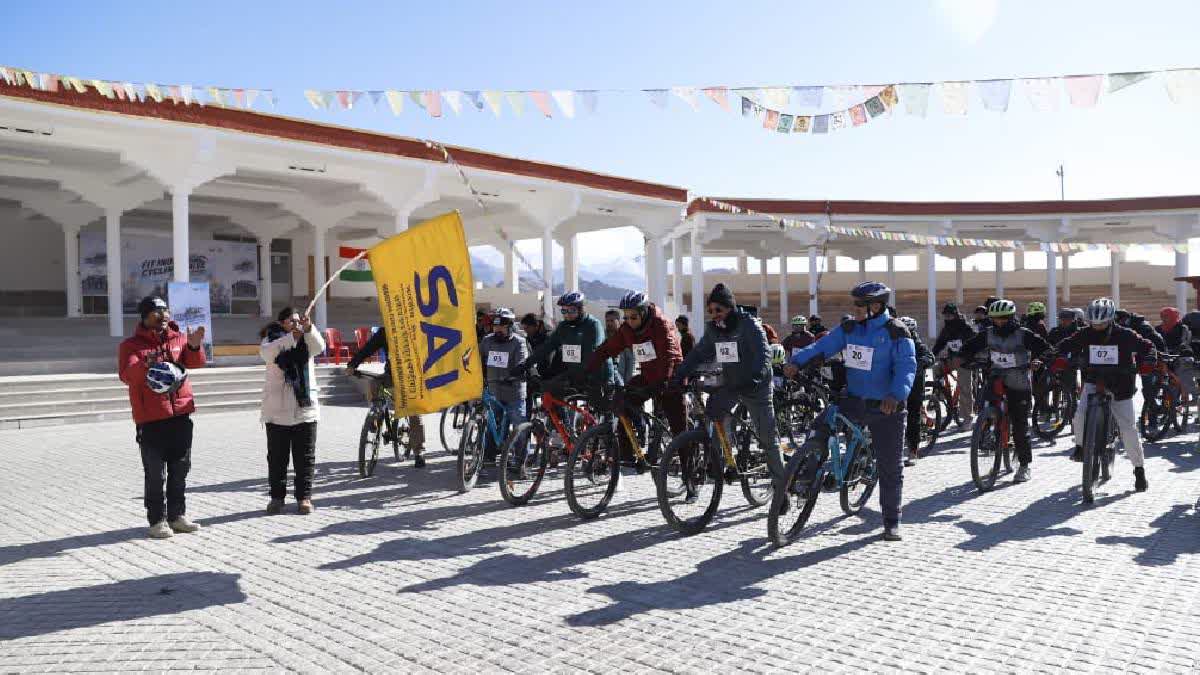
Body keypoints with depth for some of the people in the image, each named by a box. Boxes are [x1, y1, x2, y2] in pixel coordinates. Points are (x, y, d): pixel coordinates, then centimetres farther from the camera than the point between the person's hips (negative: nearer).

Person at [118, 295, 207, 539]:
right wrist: (144, 366, -36)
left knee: (180, 470, 11)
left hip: (180, 414, 4)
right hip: (150, 419, -4)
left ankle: (177, 516, 21)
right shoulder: (132, 344, -1)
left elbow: (195, 362, -4)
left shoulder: (179, 338, 10)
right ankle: (157, 520, 8)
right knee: (155, 473, 0)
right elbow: (125, 374, -15)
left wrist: (194, 346, -25)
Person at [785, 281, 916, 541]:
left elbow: (907, 367, -21)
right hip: (853, 401, 4)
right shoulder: (849, 328, 3)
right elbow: (822, 346, -2)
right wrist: (798, 360, -20)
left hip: (886, 407, -4)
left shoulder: (896, 333, -11)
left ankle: (891, 522, 17)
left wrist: (896, 395, -39)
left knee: (889, 466, 4)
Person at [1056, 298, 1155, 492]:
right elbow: (1066, 346, 0)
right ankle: (1080, 446, 4)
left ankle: (1139, 469, 12)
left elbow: (1147, 346, 0)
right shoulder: (1085, 335, -4)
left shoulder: (1125, 335, -8)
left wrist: (1148, 360, -21)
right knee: (1081, 414, -24)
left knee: (1129, 428, -2)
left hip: (1120, 387, -1)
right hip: (1093, 382, 1)